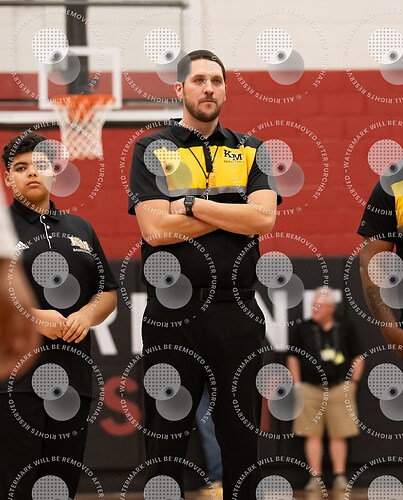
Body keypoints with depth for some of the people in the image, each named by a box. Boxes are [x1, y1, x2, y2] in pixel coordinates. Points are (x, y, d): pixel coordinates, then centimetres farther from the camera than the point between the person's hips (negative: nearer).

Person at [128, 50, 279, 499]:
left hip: (237, 311, 2)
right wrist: (235, 214, -7)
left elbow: (264, 218, -7)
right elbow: (156, 229, -10)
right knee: (165, 443, 4)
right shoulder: (152, 150, 4)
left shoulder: (249, 152, 11)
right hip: (172, 311, -2)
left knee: (242, 438, 8)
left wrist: (191, 203, -9)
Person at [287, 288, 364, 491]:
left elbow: (357, 358, 13)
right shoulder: (302, 329, 7)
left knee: (339, 435, -1)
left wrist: (353, 381, 4)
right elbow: (293, 358, 11)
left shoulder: (346, 329, 8)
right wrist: (297, 384, 4)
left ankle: (339, 476, 5)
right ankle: (315, 477, 1)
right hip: (310, 388, 0)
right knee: (312, 435, -2)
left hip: (339, 388, 0)